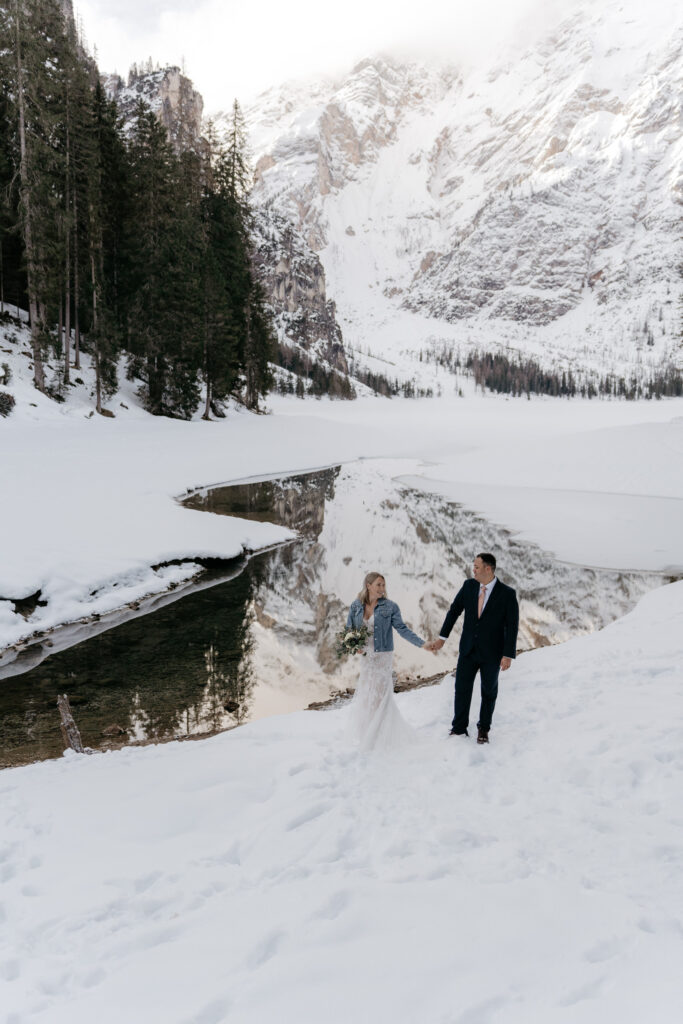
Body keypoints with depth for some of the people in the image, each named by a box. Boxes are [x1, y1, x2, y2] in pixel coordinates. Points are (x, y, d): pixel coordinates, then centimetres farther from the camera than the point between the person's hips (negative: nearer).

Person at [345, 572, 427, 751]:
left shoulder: (390, 607, -8)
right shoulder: (356, 606, 0)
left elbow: (402, 629, -7)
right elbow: (348, 630, 6)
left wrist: (422, 644, -15)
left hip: (382, 656, -3)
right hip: (364, 656, 3)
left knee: (379, 695, -1)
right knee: (364, 695, 9)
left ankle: (378, 737, 14)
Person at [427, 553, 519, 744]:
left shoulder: (507, 594, -12)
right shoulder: (469, 586, -2)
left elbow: (512, 626, -10)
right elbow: (454, 611, 5)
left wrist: (508, 655, -14)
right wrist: (442, 638, 4)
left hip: (491, 653, -3)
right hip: (468, 649, 3)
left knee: (489, 692, 13)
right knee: (462, 688, 6)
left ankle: (483, 729, 31)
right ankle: (459, 728, 20)